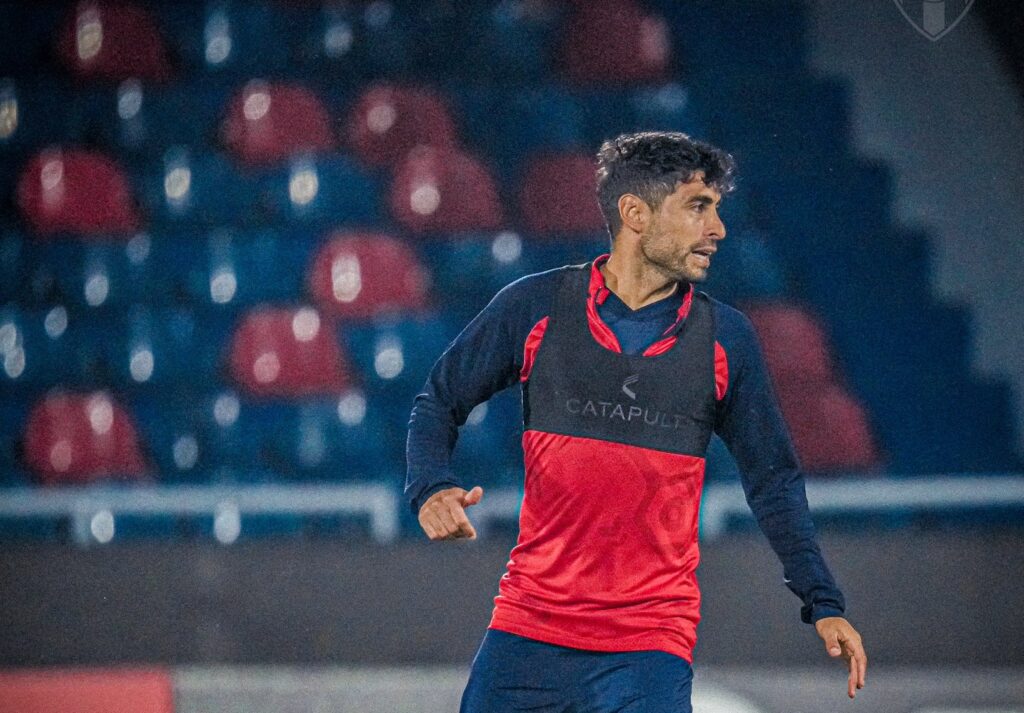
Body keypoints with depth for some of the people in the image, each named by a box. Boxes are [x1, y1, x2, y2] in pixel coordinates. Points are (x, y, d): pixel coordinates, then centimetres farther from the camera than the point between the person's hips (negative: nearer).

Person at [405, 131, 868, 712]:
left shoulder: (726, 338, 4)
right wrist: (432, 488, -9)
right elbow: (439, 403, 10)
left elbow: (774, 482, 12)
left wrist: (825, 604, 6)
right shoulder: (535, 307, 1)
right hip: (527, 630, 0)